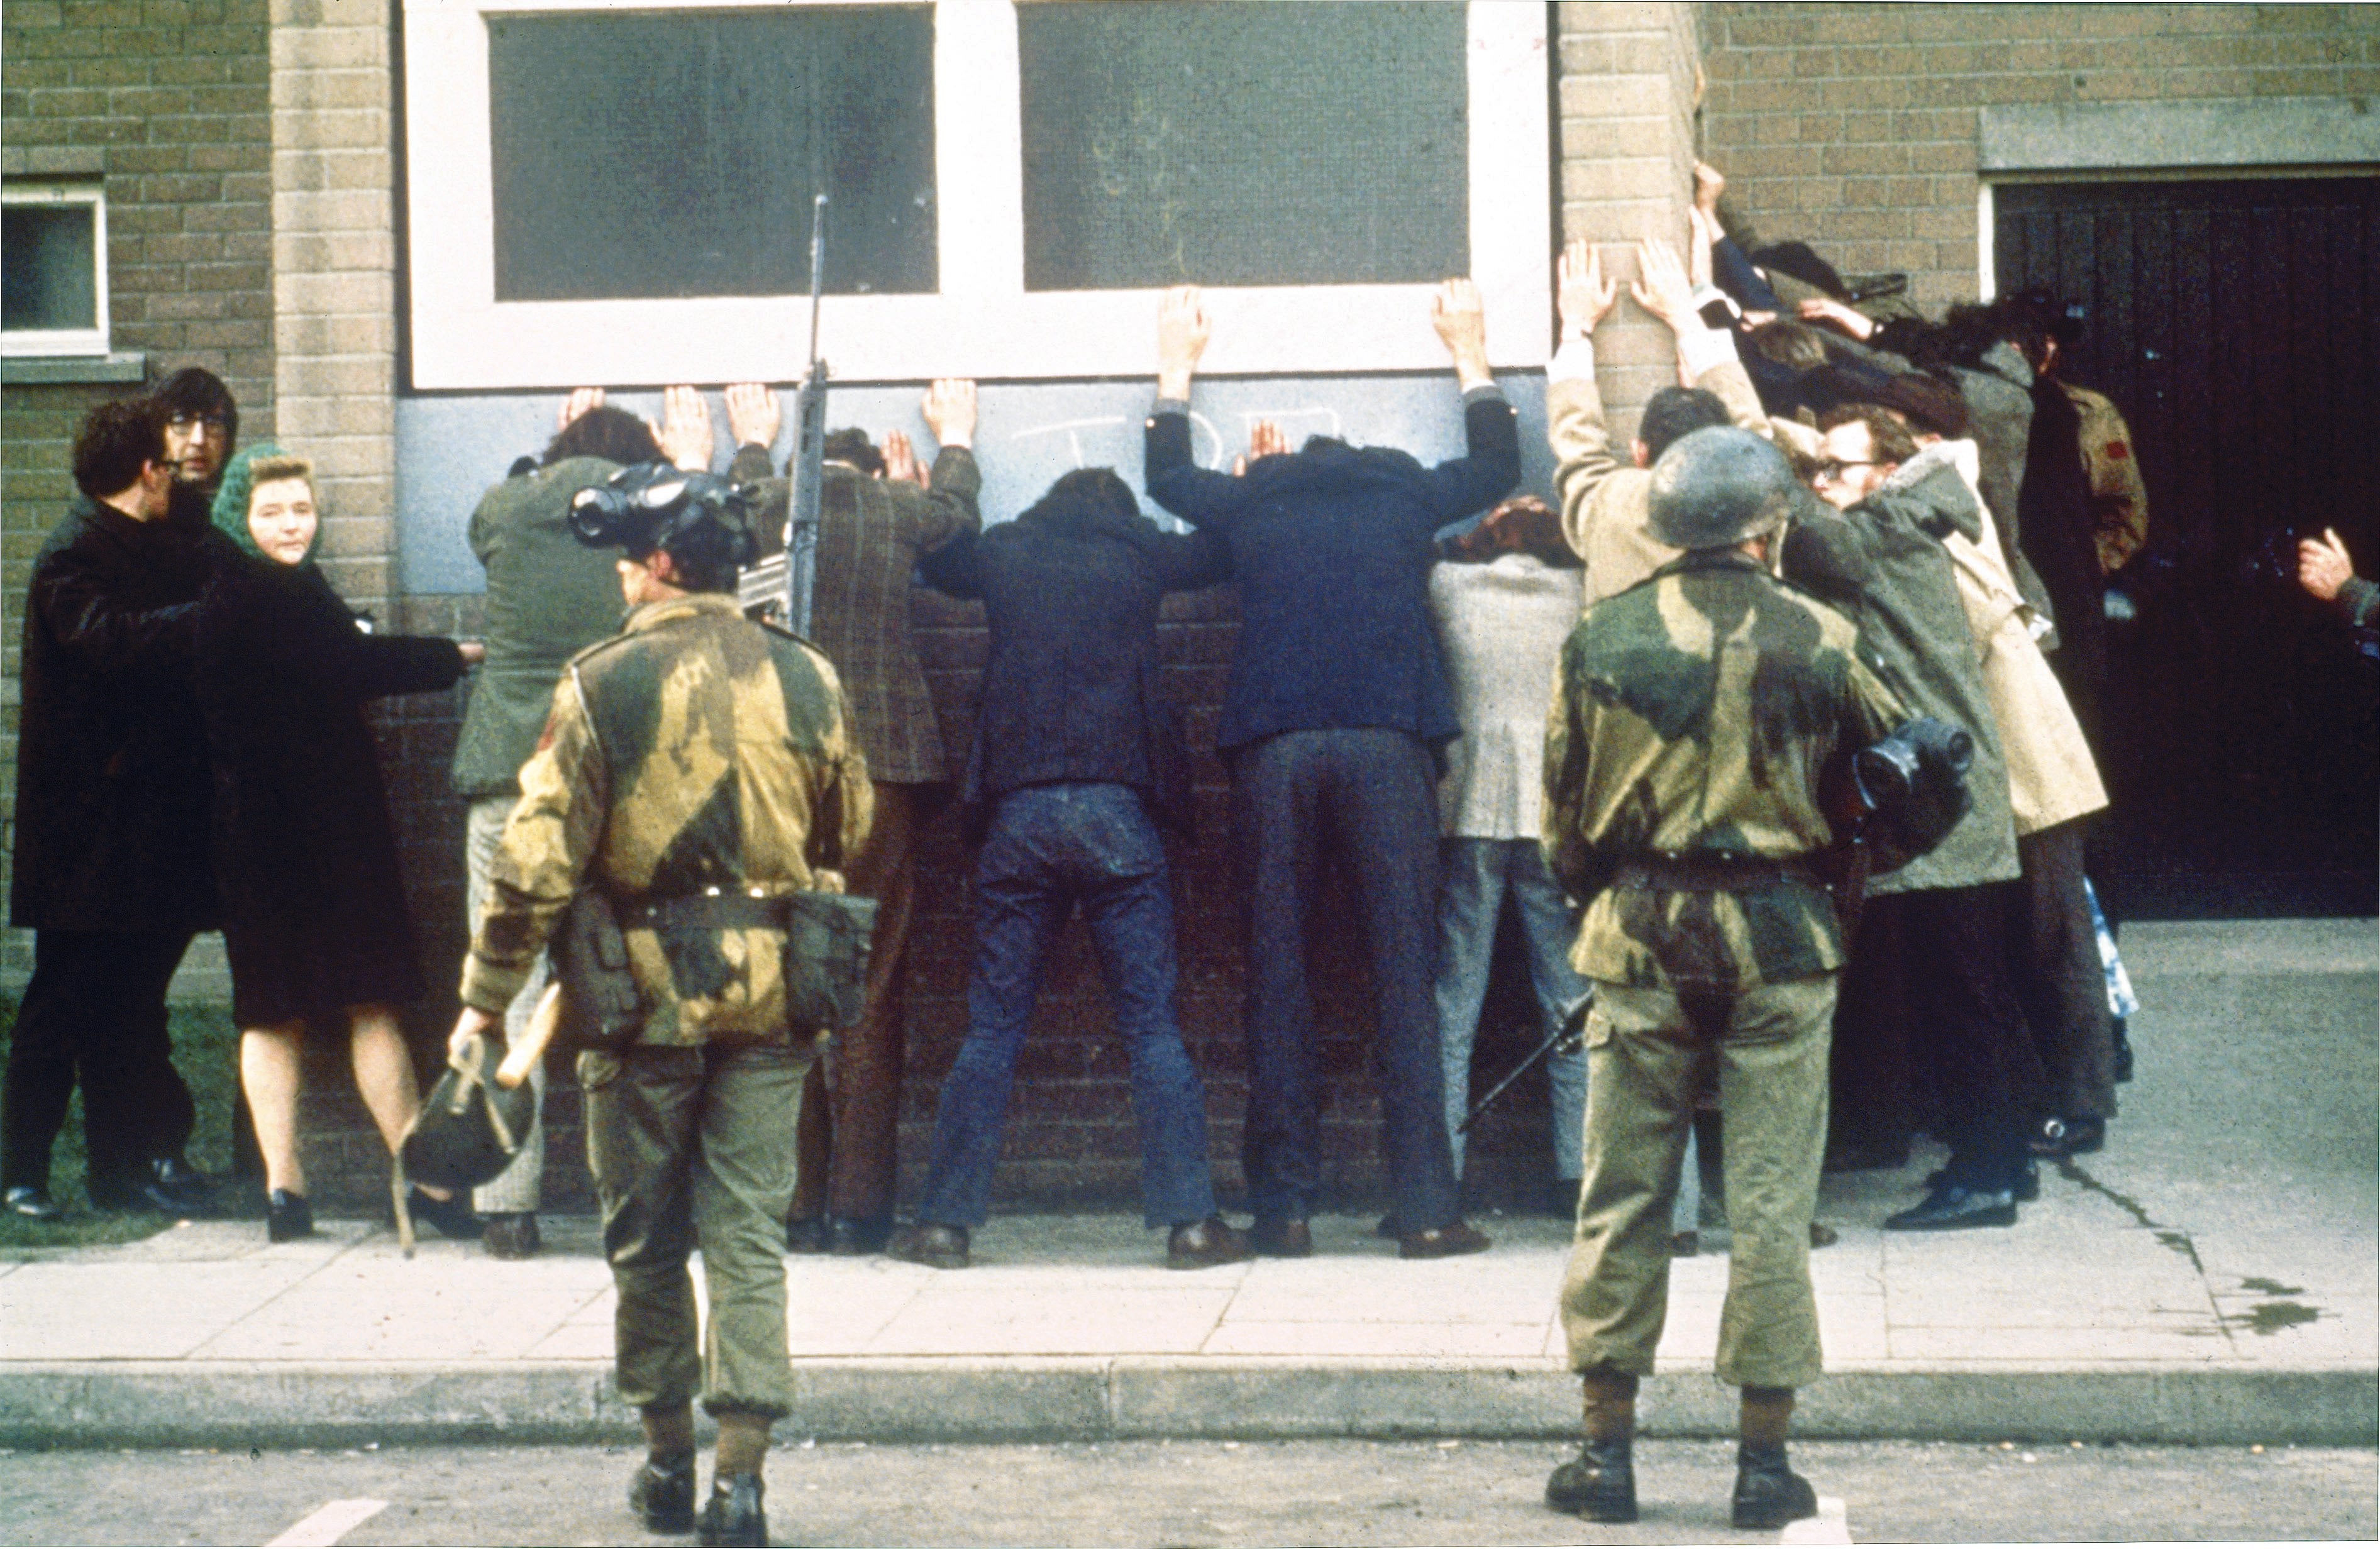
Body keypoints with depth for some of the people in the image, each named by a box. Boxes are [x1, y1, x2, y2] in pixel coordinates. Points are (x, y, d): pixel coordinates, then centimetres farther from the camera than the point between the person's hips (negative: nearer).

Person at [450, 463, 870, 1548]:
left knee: (646, 1236, 11)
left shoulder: (604, 685, -9)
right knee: (747, 1233, 4)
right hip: (769, 996, 2)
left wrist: (486, 998, -1)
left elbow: (536, 860, -9)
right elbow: (848, 837, 14)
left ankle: (667, 1460, 20)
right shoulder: (806, 682, 1)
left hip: (647, 990, -2)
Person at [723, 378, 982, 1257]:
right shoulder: (900, 510, 4)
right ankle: (859, 1207, 0)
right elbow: (959, 510, 28)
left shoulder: (760, 505, 6)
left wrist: (753, 446, 54)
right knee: (871, 992, 2)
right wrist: (955, 441, 49)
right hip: (881, 763, -1)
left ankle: (794, 1206, 8)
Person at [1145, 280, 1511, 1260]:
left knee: (1277, 977, 5)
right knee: (1405, 970, 0)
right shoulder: (1407, 494, 13)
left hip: (1272, 753, 1)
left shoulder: (1250, 501, 13)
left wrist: (1177, 364, 46)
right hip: (1389, 741, -1)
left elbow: (1166, 476, 33)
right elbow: (1498, 464, 32)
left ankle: (1283, 1206, 3)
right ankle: (1425, 1207, -5)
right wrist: (1470, 353, 45)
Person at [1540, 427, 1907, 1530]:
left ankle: (1607, 1443, 9)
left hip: (1640, 939, 1)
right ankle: (1764, 1458, 5)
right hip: (1779, 940, -1)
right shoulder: (1815, 641, -4)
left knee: (1621, 1197, 8)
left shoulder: (1599, 640, 0)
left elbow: (1562, 815, 7)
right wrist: (1842, 860, 26)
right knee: (1769, 1203, 3)